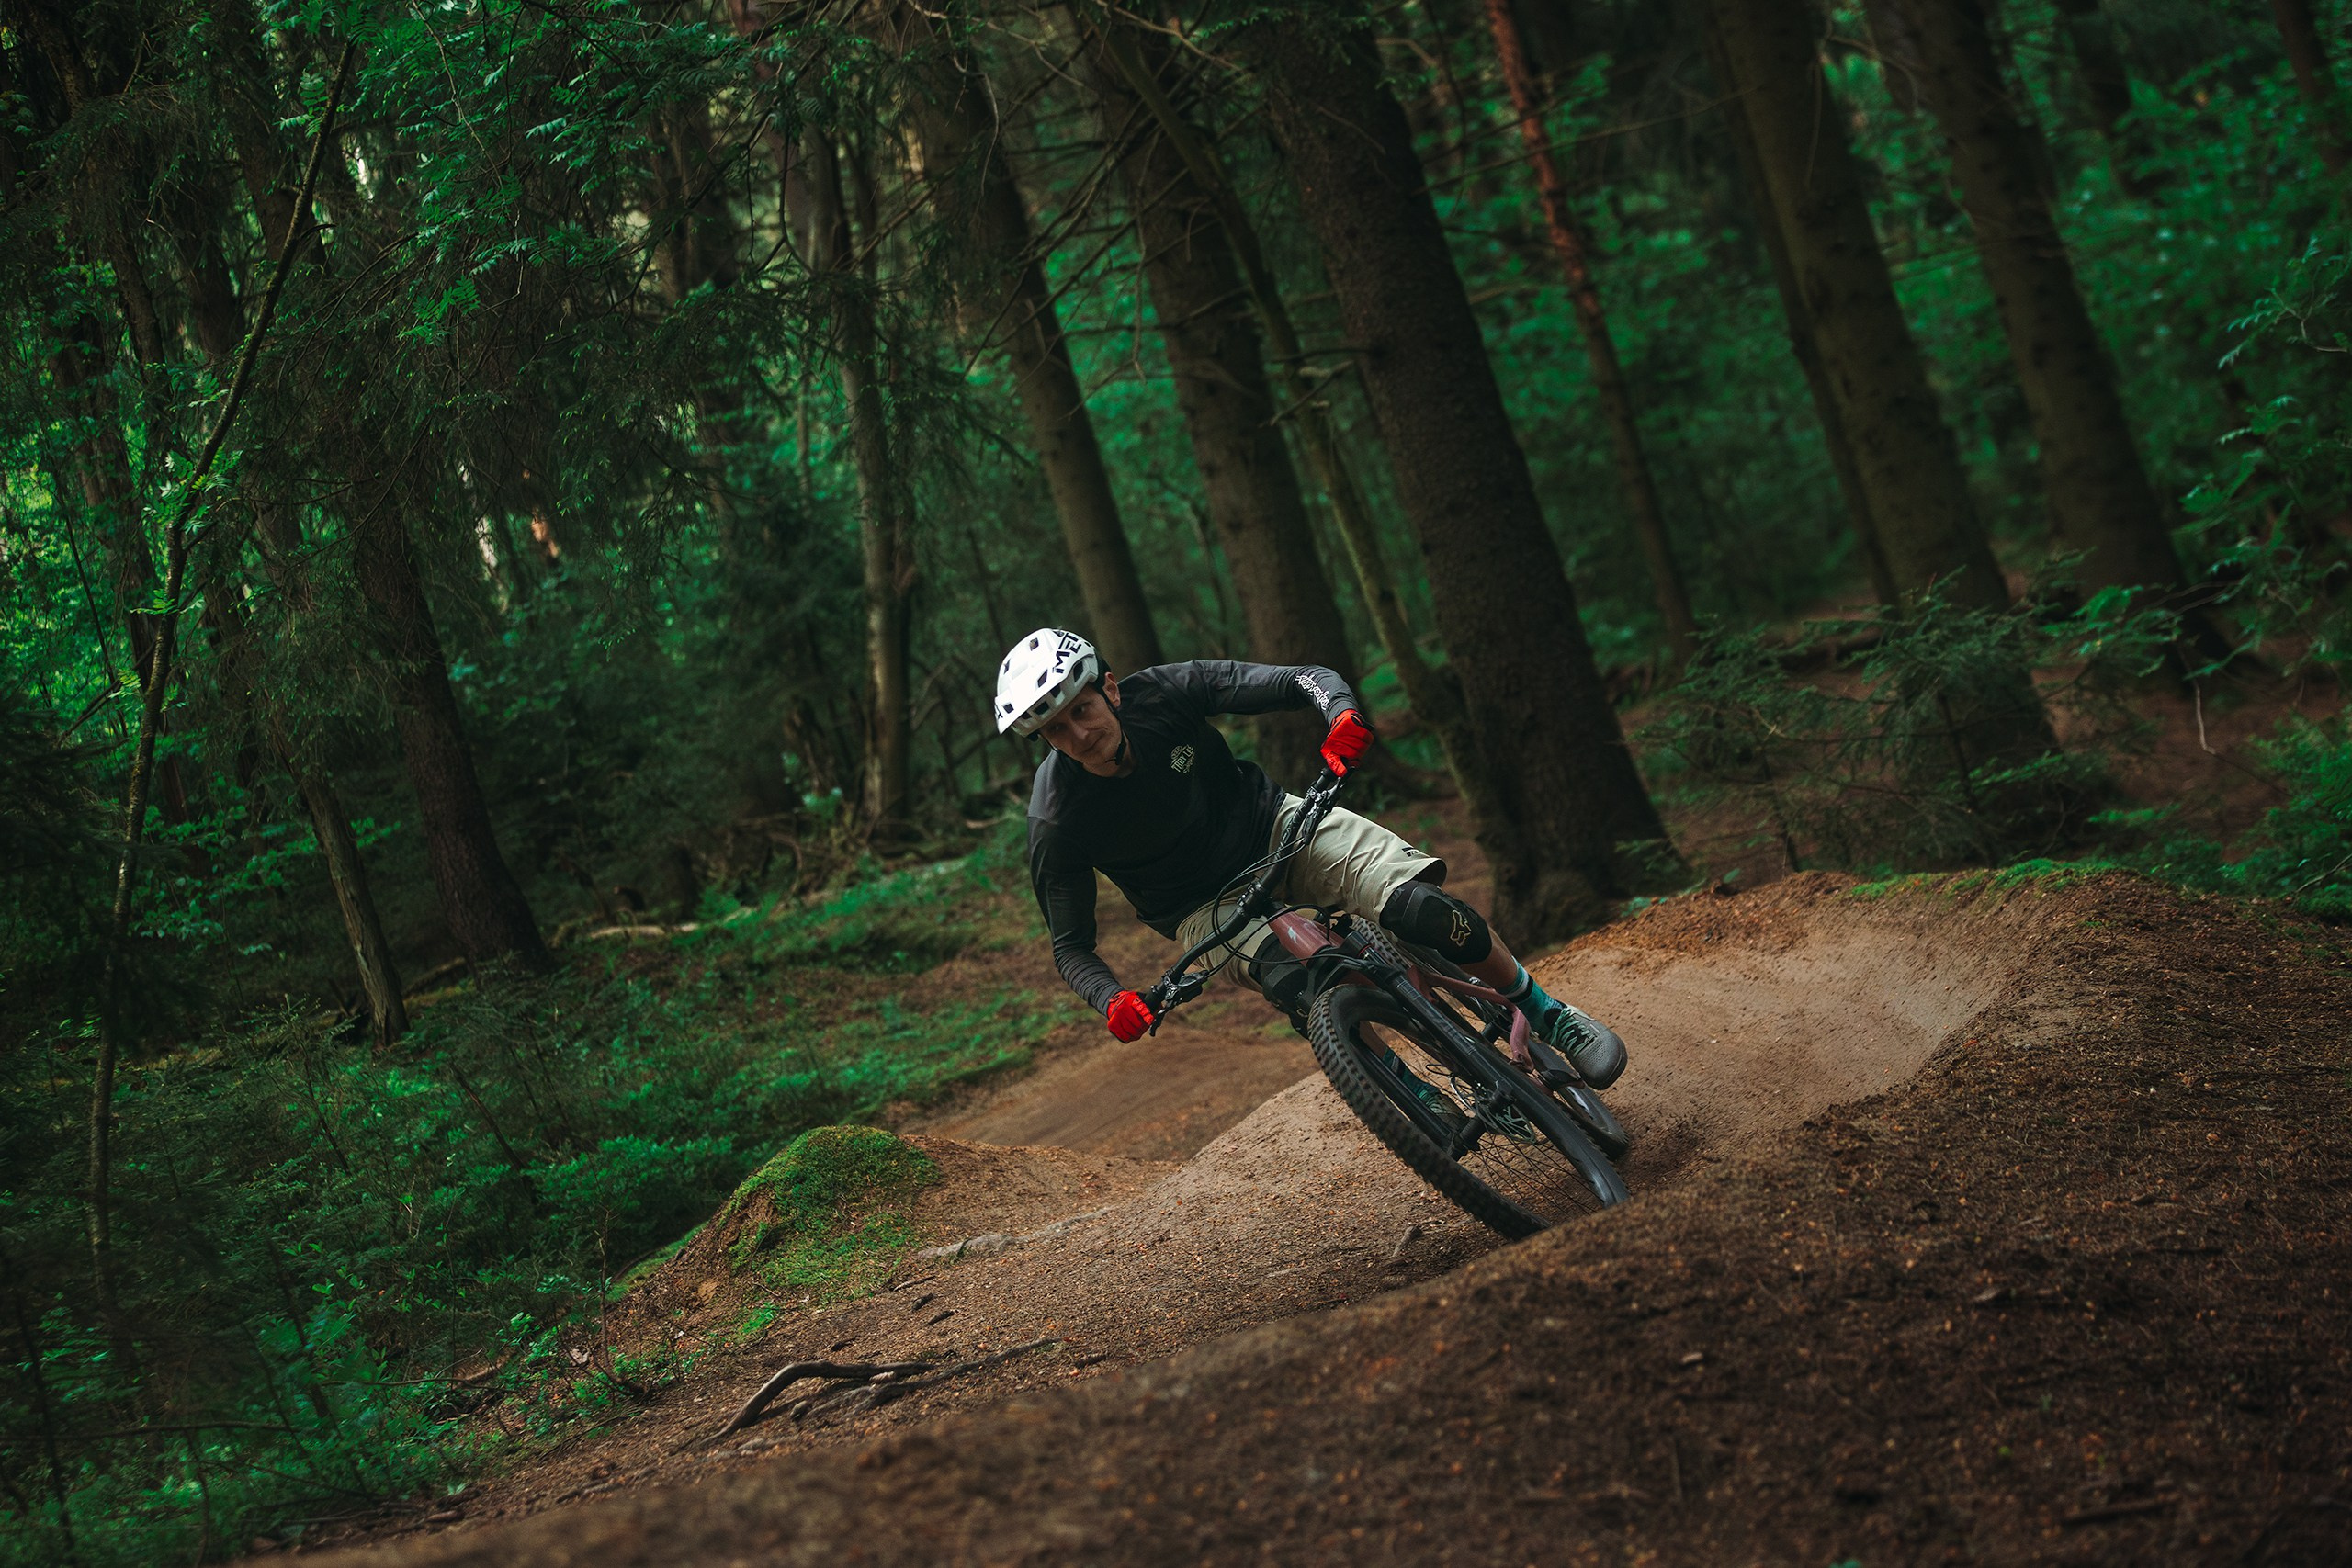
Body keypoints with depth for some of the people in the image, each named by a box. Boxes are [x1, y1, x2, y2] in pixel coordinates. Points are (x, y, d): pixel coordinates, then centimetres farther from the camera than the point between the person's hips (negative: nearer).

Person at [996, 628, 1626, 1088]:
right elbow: (1071, 946, -15)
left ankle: (1552, 1020, 2)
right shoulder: (1056, 822, -24)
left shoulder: (1165, 692, -23)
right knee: (1303, 990, -32)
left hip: (1273, 826, 1)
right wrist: (1113, 1002, -36)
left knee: (1423, 909, -21)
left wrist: (1344, 713, -43)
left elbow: (1303, 679, -20)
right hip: (1209, 907, -1)